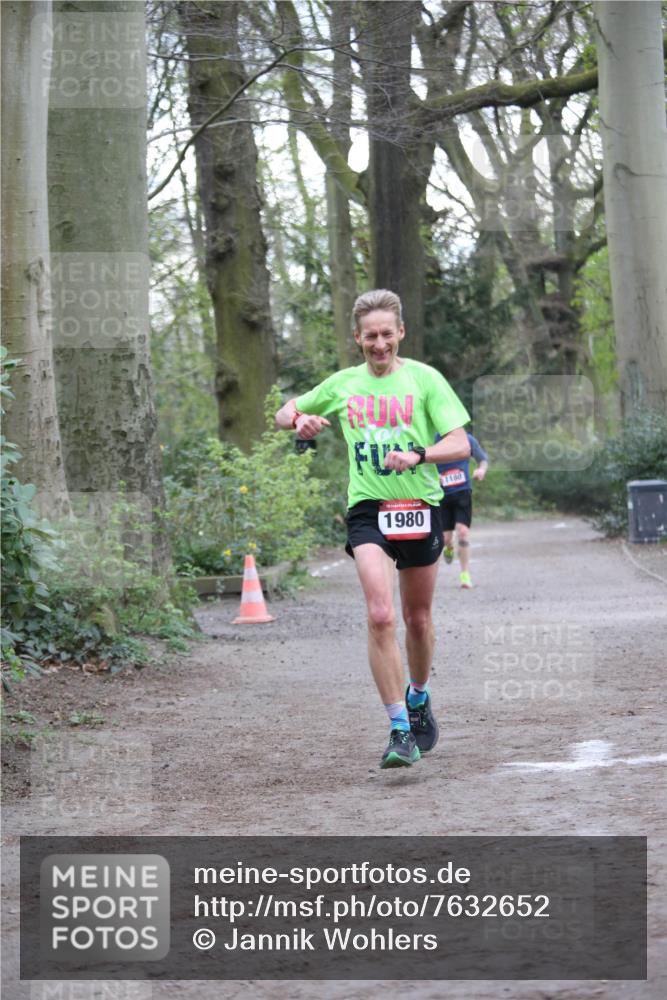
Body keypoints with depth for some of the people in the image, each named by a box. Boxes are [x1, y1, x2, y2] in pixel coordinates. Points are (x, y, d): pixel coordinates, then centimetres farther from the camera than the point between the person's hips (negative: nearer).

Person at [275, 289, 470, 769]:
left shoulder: (424, 378, -1)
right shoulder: (343, 383, 8)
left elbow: (461, 444, -6)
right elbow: (284, 414, 22)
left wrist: (417, 455, -24)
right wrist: (300, 419, -2)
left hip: (420, 506, 0)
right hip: (368, 508, 0)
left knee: (418, 619, 12)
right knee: (381, 615, -18)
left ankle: (419, 697, 41)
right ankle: (400, 729, -16)